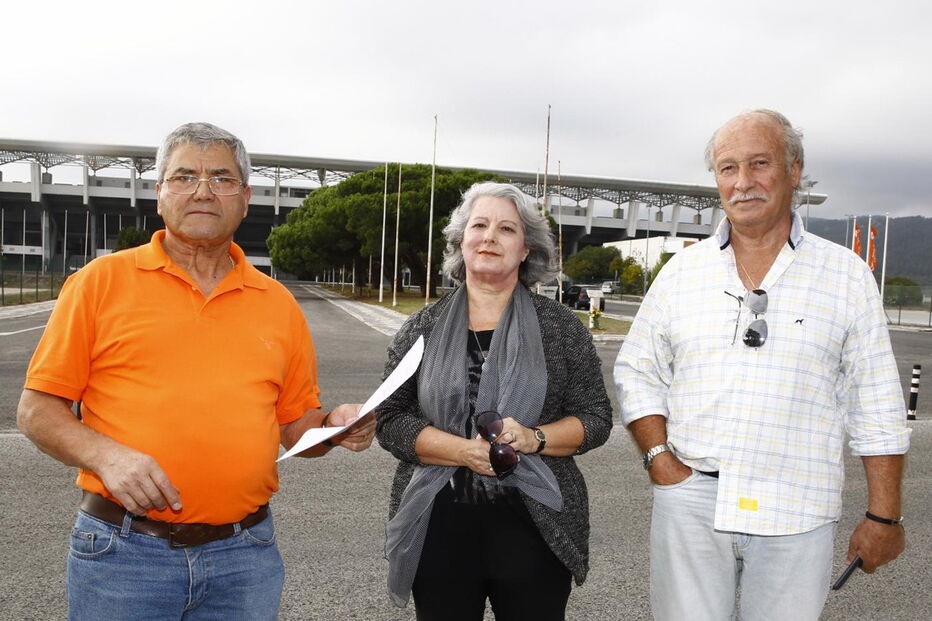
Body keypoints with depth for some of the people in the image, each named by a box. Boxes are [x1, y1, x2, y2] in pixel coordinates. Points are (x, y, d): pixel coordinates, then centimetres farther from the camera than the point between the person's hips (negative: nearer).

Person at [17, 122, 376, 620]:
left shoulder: (278, 303, 7)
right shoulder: (101, 281, 0)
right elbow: (37, 410, 1)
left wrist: (333, 428, -7)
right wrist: (106, 456, -15)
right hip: (122, 553, -2)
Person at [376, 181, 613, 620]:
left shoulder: (561, 328, 2)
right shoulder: (422, 329, 4)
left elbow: (596, 418, 2)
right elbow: (390, 421, -1)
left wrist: (534, 439, -16)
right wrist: (464, 451, -16)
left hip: (534, 528, 0)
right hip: (439, 530, 1)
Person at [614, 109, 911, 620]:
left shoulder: (846, 274, 2)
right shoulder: (683, 269, 6)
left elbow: (877, 410, 3)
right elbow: (637, 373, 9)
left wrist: (883, 516, 1)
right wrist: (658, 458, -3)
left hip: (795, 517, -1)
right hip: (689, 504, 1)